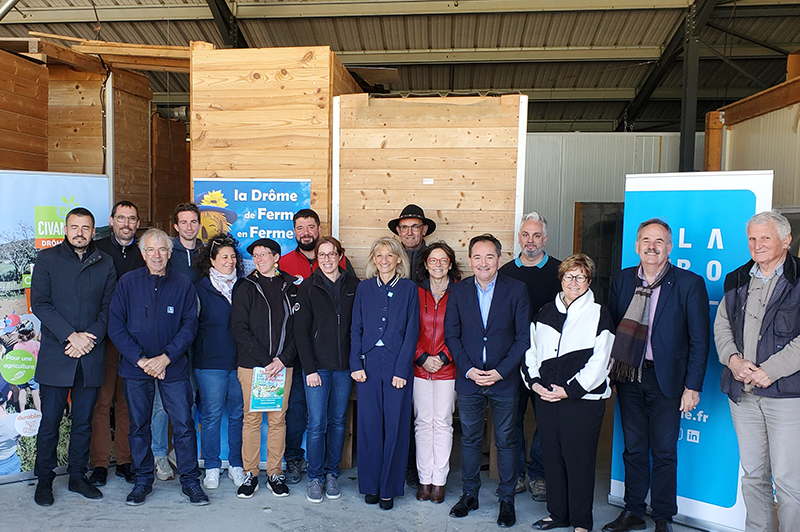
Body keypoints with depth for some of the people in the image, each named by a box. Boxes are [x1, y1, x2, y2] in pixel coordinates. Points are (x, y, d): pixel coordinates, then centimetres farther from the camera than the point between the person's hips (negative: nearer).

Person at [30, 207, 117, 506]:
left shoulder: (105, 264, 8)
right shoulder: (47, 259, 3)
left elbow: (108, 308, 5)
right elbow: (40, 304, -5)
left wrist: (89, 339, -9)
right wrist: (70, 336, -14)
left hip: (91, 355, 2)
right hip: (55, 355, -2)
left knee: (83, 421, 10)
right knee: (50, 420, 4)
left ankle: (77, 476, 23)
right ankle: (44, 480, 20)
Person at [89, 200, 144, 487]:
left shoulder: (144, 254, 8)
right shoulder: (96, 250, 4)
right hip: (104, 336, -1)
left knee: (128, 401, 7)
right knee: (102, 401, 1)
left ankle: (125, 461, 17)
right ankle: (99, 464, 11)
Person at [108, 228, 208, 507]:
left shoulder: (183, 284, 0)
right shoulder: (127, 282, 1)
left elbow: (189, 325, -2)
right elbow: (116, 327, -2)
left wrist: (166, 358, -13)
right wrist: (141, 360, -12)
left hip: (173, 367, -1)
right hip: (135, 368, 1)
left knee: (184, 425, 0)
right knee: (138, 426, 11)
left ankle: (190, 480, 15)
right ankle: (143, 480, 27)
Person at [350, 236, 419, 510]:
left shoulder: (409, 288, 3)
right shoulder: (364, 288, 9)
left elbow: (411, 331, -2)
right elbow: (356, 328, 7)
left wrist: (402, 369, -9)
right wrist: (356, 364, -3)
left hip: (397, 364, -1)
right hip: (368, 363, 2)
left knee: (395, 425, 3)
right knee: (369, 424, 5)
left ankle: (389, 488, 16)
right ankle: (370, 485, 20)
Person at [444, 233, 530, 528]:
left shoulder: (516, 289, -5)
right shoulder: (458, 291, 1)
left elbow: (523, 336, -6)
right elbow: (451, 335, 2)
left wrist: (500, 371, -13)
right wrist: (468, 369, -9)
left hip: (504, 380, -1)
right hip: (468, 379, 2)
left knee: (506, 440, 9)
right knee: (470, 439, 13)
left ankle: (506, 499, 25)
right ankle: (469, 494, 29)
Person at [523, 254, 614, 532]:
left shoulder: (599, 315, -2)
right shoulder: (545, 313, 13)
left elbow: (598, 363, -8)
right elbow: (530, 351, 15)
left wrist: (568, 390, -13)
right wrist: (533, 381, -1)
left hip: (583, 399, -4)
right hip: (545, 397, 5)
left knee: (579, 459, 2)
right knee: (552, 457, 11)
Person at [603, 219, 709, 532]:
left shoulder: (690, 284, -6)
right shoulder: (621, 281, 5)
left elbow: (699, 340, -5)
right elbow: (611, 328, 11)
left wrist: (693, 386, -9)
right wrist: (611, 372, 6)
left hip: (665, 379, -3)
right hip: (628, 377, 3)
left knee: (664, 452, 7)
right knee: (633, 448, 12)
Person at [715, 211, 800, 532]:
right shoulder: (737, 280, 13)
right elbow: (721, 324, 14)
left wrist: (770, 370, -16)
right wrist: (733, 359, -4)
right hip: (742, 392, 5)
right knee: (752, 475, 14)